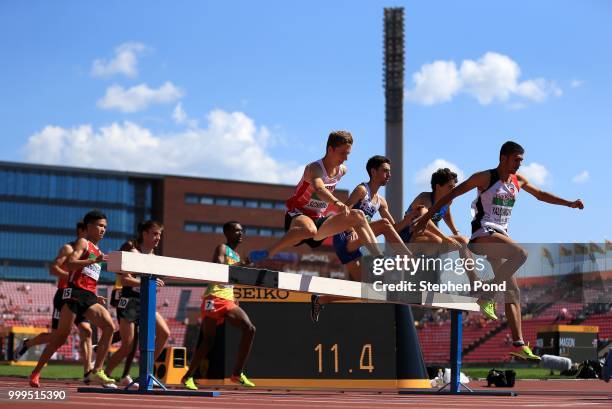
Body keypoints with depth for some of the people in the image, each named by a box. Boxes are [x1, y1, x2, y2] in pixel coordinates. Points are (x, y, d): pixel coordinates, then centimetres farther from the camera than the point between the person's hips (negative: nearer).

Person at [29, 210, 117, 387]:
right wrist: (95, 261, -23)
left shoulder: (98, 251, 24)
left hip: (89, 297, 7)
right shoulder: (83, 243, 0)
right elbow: (69, 264, -17)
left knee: (109, 326, -12)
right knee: (61, 336, -7)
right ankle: (36, 372, 4)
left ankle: (97, 370, -11)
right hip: (74, 292, -7)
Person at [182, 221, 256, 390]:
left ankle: (237, 373, -8)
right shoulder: (222, 249, -1)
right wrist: (240, 264, -24)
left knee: (249, 329, -9)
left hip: (229, 300, 7)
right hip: (215, 298, -7)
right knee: (208, 339, -7)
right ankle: (188, 376, 3)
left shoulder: (237, 255, 21)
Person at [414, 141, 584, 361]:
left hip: (500, 237, 8)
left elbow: (540, 194, 30)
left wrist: (568, 203, 22)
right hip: (483, 235, -8)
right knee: (520, 254, -32)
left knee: (513, 293, 2)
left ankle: (518, 344, 2)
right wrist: (427, 216, -8)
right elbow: (452, 194, -5)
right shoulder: (485, 178, -7)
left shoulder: (518, 180, 13)